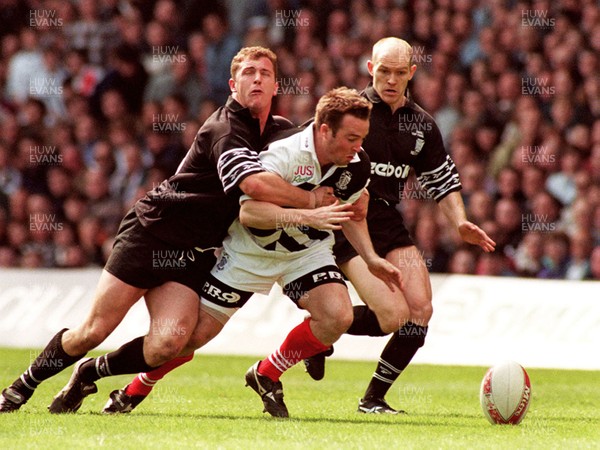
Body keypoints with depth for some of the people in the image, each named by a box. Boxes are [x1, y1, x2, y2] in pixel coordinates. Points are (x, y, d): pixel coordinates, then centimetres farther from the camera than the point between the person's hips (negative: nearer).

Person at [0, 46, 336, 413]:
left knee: (167, 344, -18)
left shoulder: (280, 131, 7)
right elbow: (254, 183, -35)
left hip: (195, 254, 6)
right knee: (94, 332, -6)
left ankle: (89, 374, 7)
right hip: (152, 230, -6)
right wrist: (310, 200, -23)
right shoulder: (225, 129, -18)